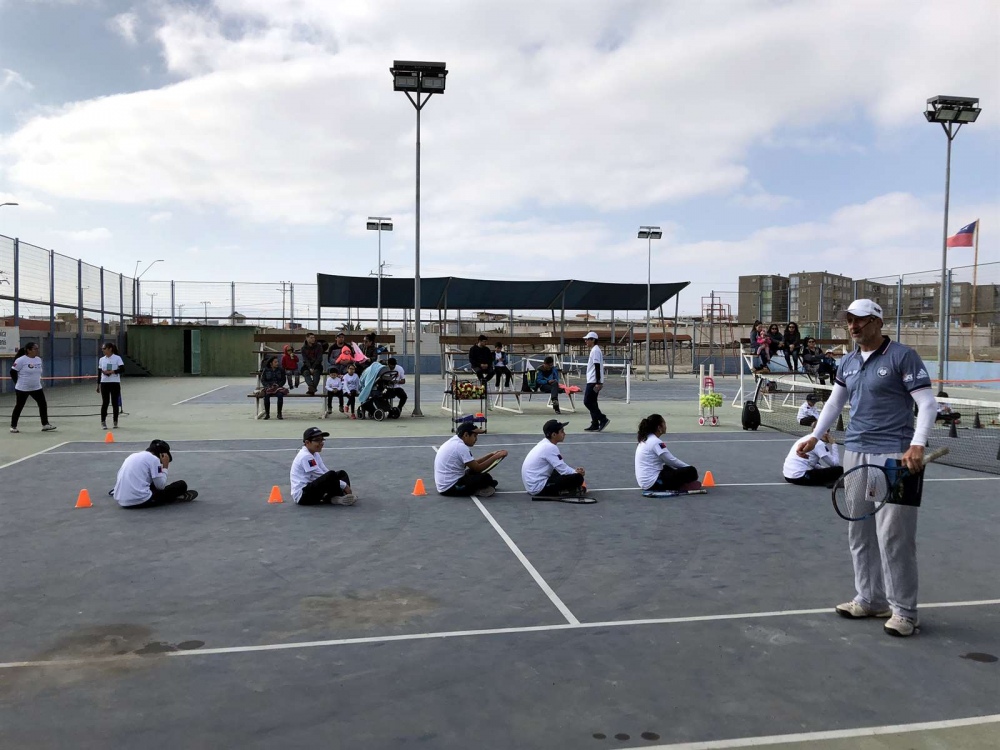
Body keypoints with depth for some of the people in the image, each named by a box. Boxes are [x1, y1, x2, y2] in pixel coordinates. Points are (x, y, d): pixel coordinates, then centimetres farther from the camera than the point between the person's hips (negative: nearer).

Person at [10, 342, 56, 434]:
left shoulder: (39, 359, 5)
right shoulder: (21, 360, -16)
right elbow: (12, 372, -10)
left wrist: (37, 380, 13)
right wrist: (18, 382, -5)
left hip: (37, 388, 6)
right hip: (22, 389, -6)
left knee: (43, 404, 1)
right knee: (19, 407, 5)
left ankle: (45, 424, 9)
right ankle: (13, 426, 18)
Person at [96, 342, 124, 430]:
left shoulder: (117, 358, -2)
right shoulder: (101, 360, 9)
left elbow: (122, 368, -12)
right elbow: (99, 372, 12)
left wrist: (111, 371, -21)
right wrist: (98, 384, 10)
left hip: (115, 383, -2)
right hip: (104, 383, 2)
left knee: (115, 403, 3)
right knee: (105, 403, -1)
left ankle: (115, 422, 13)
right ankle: (103, 422, 6)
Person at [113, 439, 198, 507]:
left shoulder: (133, 456, 17)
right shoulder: (153, 458, -4)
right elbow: (161, 486, -5)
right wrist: (165, 467, 6)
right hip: (141, 500, -9)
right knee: (181, 485, 2)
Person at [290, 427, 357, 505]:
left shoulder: (315, 455, 14)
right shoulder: (305, 456, -18)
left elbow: (325, 472, 11)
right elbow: (325, 476, -19)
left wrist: (345, 486, -3)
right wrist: (344, 485, -15)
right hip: (302, 496, -10)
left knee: (341, 474, 7)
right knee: (330, 476, -31)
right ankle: (337, 498, -8)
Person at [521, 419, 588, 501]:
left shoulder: (545, 443, 9)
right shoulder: (550, 447, -19)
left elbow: (561, 467, 19)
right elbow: (564, 470, -16)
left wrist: (575, 470, 6)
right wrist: (577, 472, 3)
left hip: (531, 484, 10)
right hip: (538, 488, -10)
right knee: (577, 478, -14)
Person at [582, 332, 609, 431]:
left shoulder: (595, 350, -14)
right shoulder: (594, 350, 18)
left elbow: (597, 367, -19)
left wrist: (598, 383, -22)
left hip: (593, 382, -10)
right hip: (592, 381, 10)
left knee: (588, 402, -9)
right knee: (591, 402, 10)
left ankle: (603, 419, -8)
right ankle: (595, 425, 11)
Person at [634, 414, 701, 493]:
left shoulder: (645, 440, 13)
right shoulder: (656, 442, -15)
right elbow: (672, 461, -10)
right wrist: (689, 467, 5)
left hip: (644, 482, 9)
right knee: (691, 472, -9)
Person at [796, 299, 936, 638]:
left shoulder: (902, 356, -6)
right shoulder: (847, 363, 13)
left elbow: (927, 403, -10)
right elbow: (834, 402, 25)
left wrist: (917, 445, -22)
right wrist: (815, 436, 15)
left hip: (893, 456, -7)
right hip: (855, 454, 7)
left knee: (892, 534, -6)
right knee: (859, 531, 10)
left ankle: (904, 610, 6)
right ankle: (870, 599, 22)